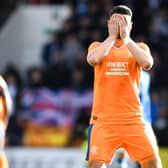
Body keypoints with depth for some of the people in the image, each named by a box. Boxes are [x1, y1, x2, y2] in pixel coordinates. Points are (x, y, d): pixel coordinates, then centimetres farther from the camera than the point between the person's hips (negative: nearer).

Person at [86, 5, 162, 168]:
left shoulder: (140, 48, 12)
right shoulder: (98, 46, 11)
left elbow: (147, 63, -12)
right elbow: (93, 59, -14)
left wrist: (126, 38, -12)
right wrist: (112, 36, -9)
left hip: (133, 119, 1)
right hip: (103, 119, -1)